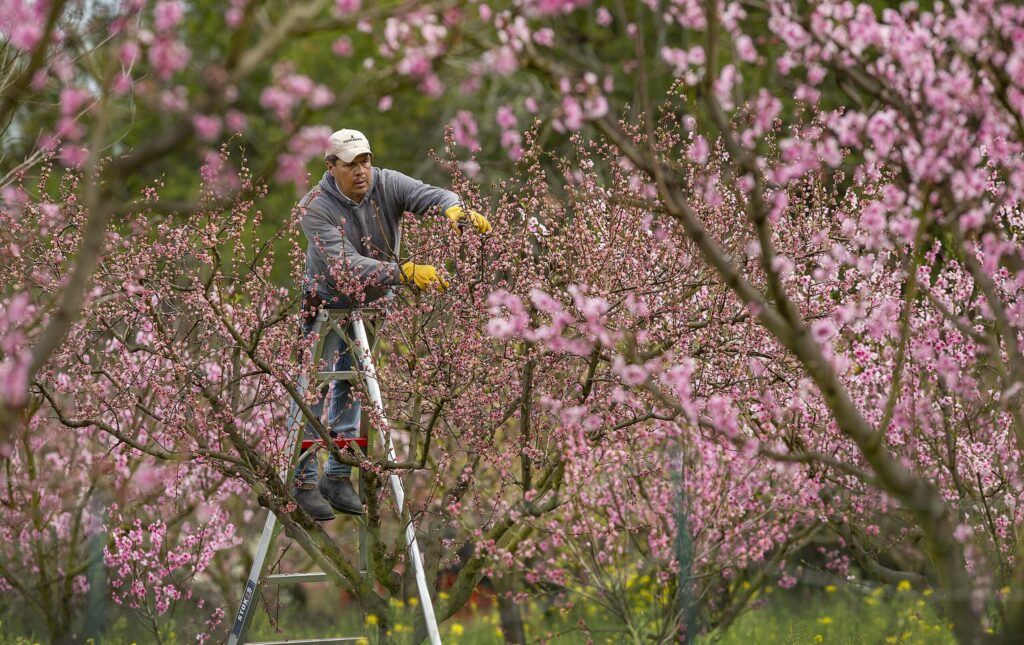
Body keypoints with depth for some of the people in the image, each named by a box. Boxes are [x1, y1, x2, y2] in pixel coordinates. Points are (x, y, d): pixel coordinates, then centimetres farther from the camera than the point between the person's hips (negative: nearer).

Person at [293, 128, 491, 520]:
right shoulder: (317, 208, -26)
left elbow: (430, 195, -31)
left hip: (375, 301, 4)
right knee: (314, 391, -5)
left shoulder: (387, 185, -15)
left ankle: (338, 477, 17)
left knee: (352, 389, 10)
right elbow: (346, 265, -37)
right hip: (328, 302, -4)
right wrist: (406, 273, -49)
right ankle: (304, 481, 1)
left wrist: (455, 209, -56)